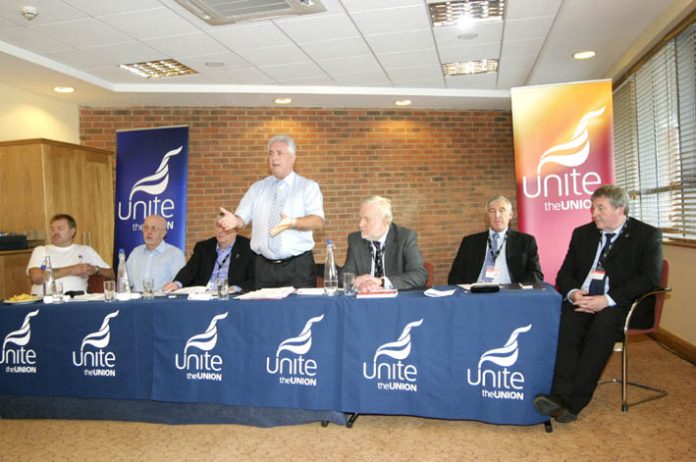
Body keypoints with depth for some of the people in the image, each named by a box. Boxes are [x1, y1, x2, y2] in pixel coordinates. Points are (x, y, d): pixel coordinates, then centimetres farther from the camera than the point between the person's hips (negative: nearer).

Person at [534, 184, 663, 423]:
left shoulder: (648, 235, 4)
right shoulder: (583, 233, 17)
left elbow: (650, 279, -8)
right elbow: (565, 274, 15)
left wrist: (607, 300, -20)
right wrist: (573, 293, -9)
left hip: (624, 305, -3)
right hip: (583, 300, 4)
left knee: (603, 323, -35)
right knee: (567, 320, -30)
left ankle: (574, 402, -35)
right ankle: (561, 395, -37)